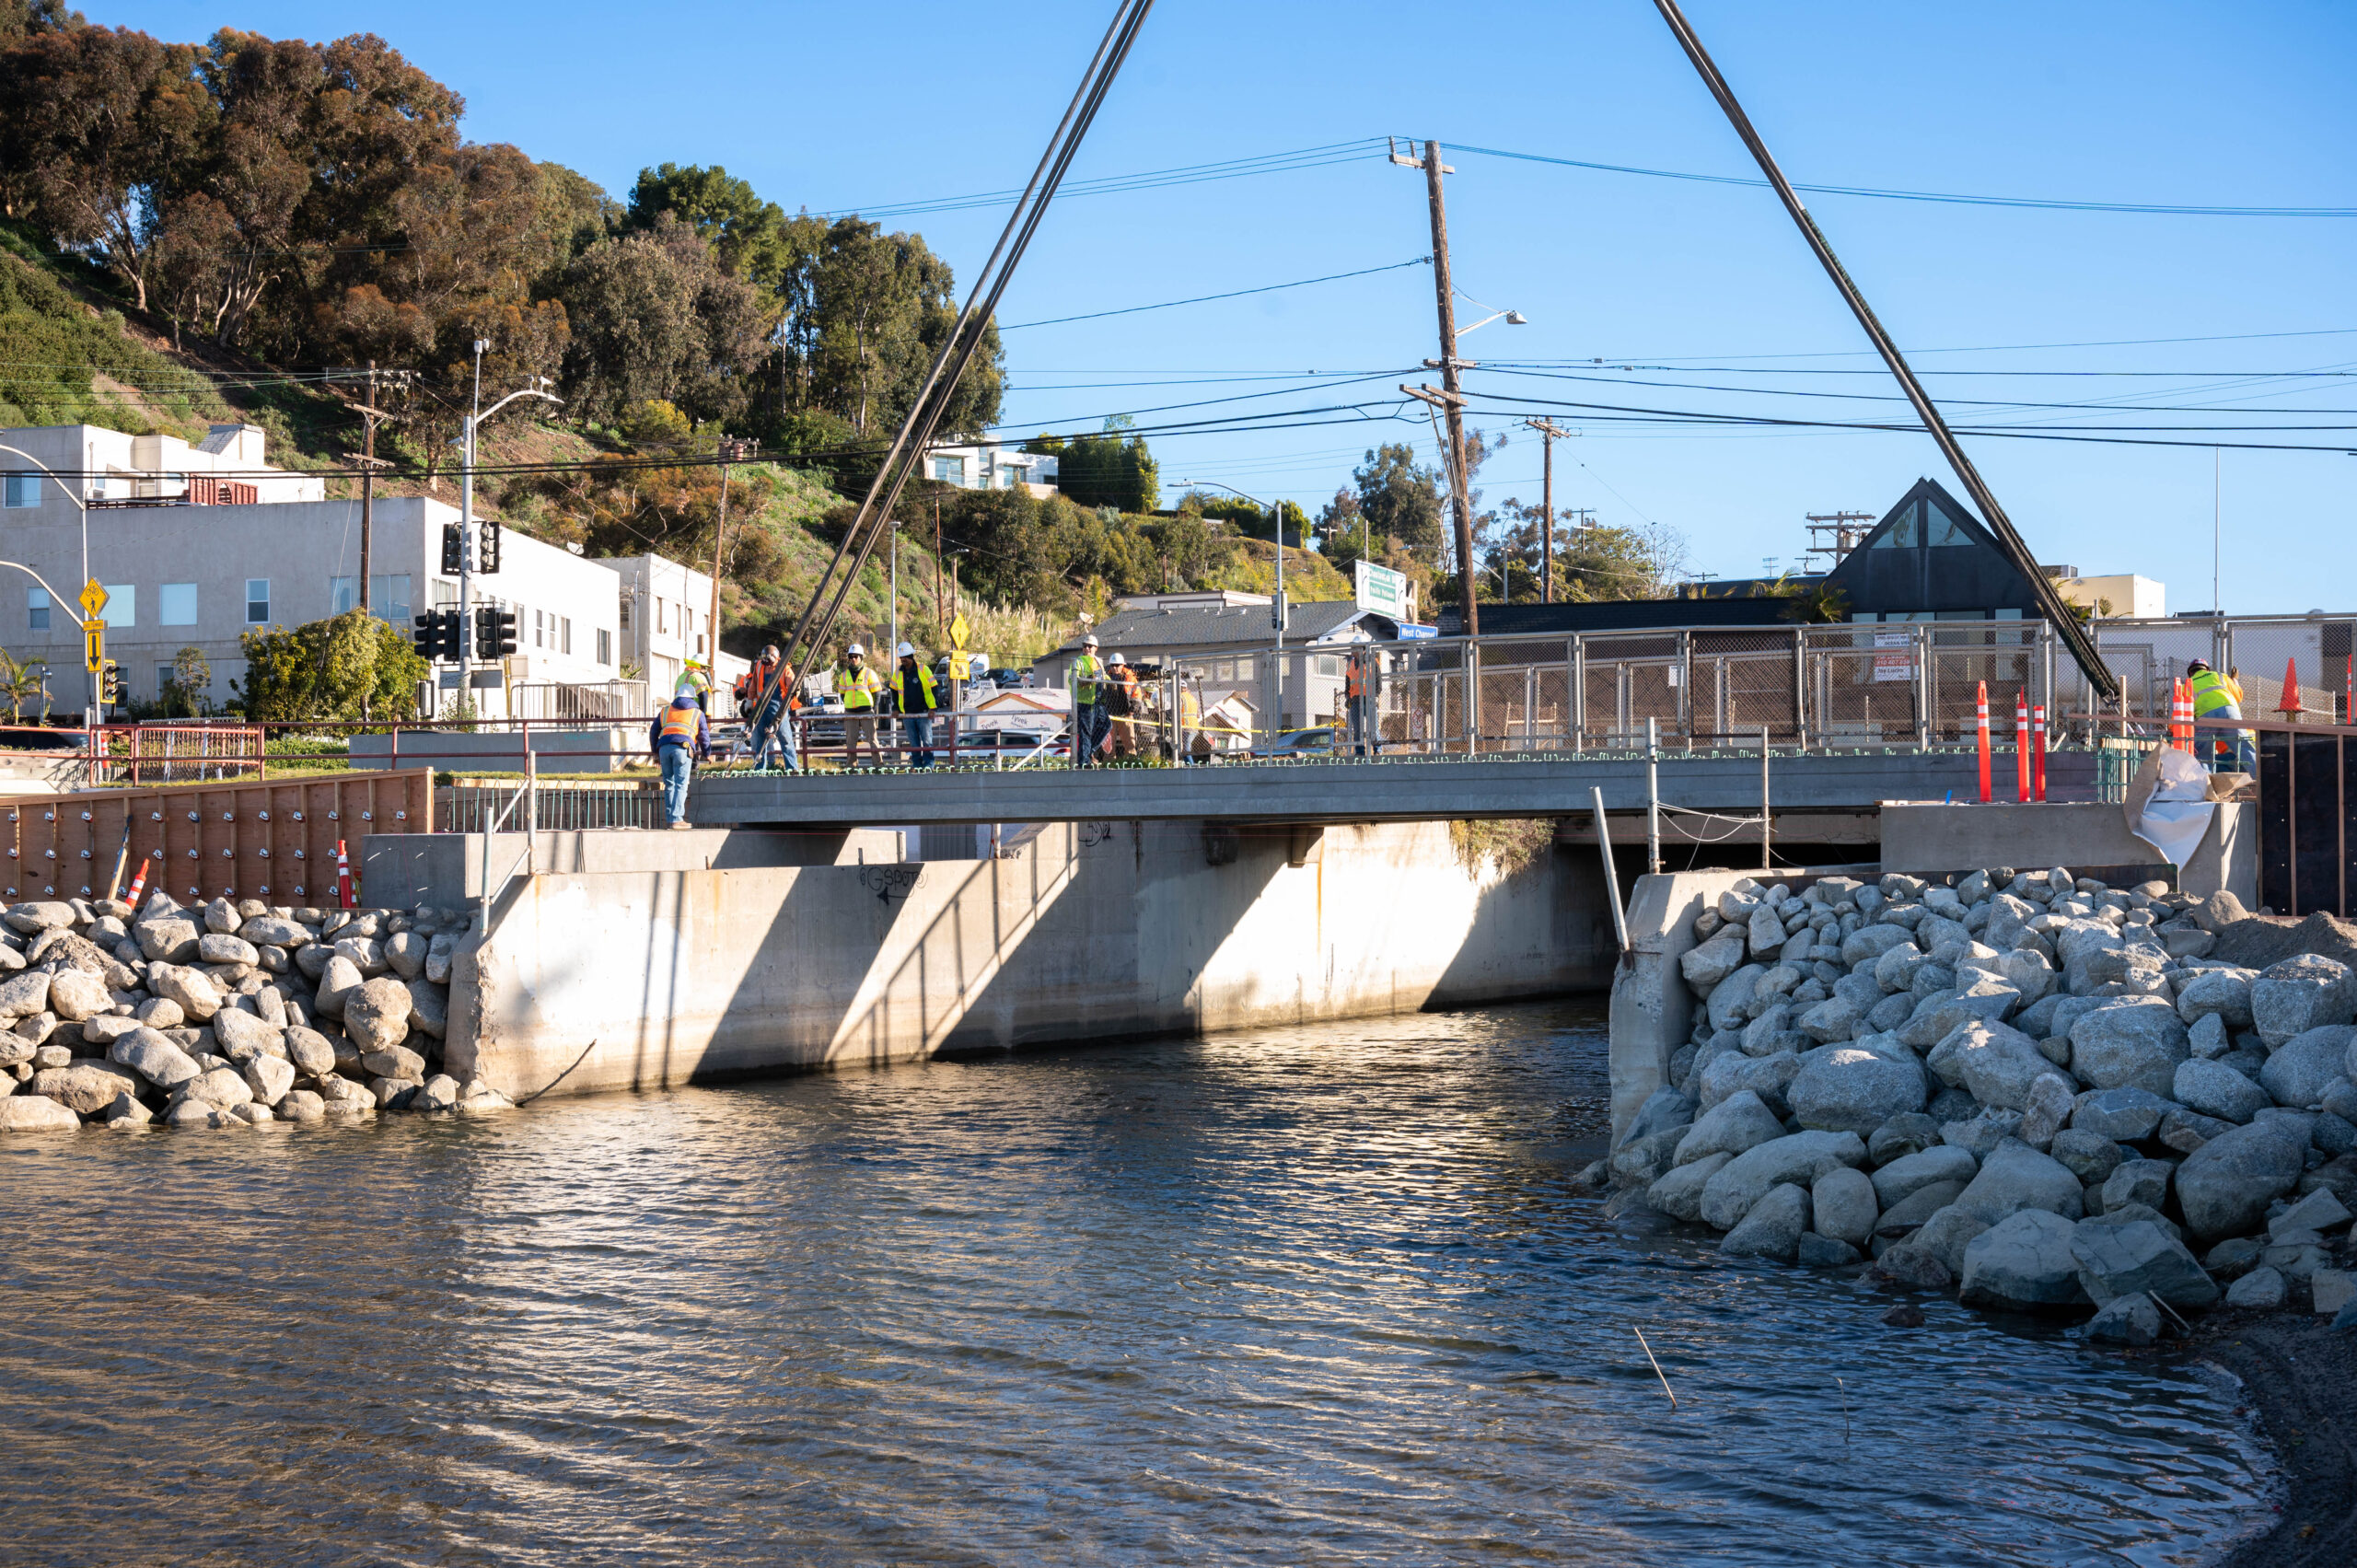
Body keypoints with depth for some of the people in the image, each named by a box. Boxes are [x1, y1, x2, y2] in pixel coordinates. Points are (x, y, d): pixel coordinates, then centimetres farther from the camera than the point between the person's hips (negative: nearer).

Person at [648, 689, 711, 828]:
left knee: (669, 784, 12)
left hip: (664, 748, 3)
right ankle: (676, 819, -13)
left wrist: (655, 752, 37)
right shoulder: (698, 713, 18)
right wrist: (707, 753, 37)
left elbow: (653, 732, 28)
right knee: (680, 785, -5)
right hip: (683, 748, -3)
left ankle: (669, 819, 11)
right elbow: (704, 736, 22)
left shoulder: (665, 711, 26)